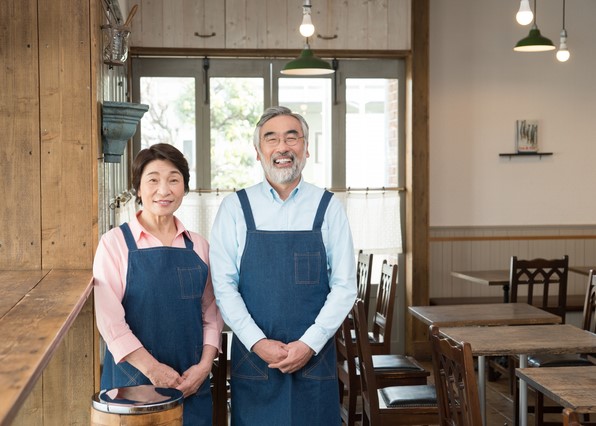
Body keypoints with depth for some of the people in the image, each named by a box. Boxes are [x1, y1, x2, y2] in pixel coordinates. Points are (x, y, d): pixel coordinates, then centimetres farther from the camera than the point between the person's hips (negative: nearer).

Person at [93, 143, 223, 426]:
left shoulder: (198, 246, 7)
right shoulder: (115, 242, -5)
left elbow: (211, 313, 8)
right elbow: (109, 318, -10)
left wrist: (205, 365, -6)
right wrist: (153, 369, -15)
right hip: (132, 378, -3)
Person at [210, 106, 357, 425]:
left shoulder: (328, 207, 2)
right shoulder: (235, 208, 2)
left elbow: (344, 286, 0)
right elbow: (224, 285, -1)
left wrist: (309, 344, -9)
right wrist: (258, 343, -11)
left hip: (314, 356, 0)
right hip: (252, 355, 0)